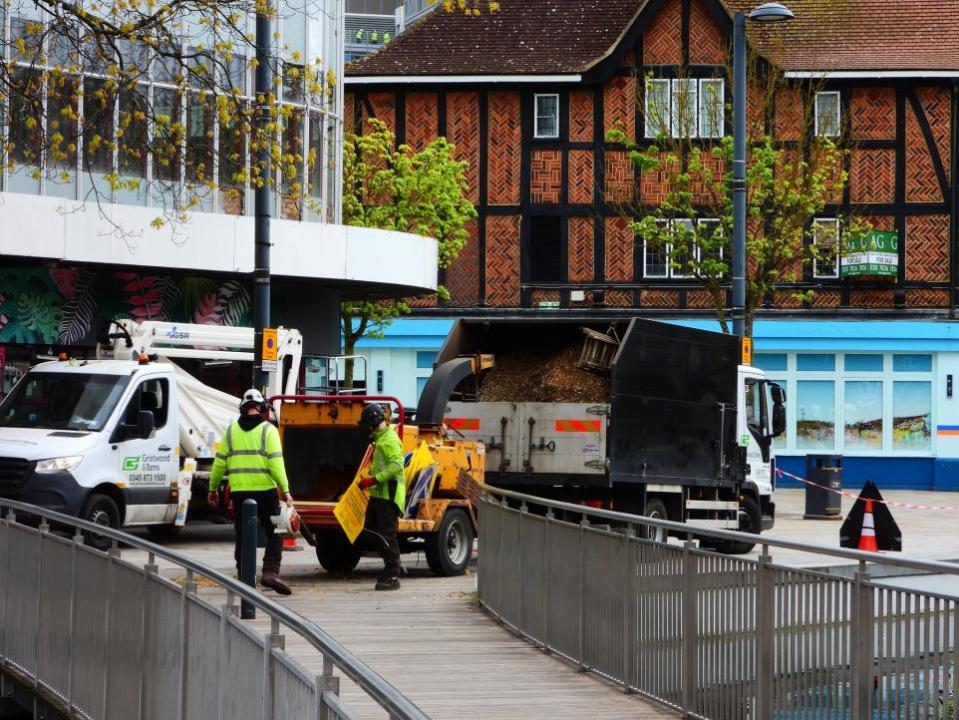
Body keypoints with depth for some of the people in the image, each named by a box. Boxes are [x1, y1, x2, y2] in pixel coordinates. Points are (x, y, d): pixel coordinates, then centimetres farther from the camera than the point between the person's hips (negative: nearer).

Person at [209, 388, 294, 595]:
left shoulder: (231, 431, 8)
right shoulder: (268, 430, -2)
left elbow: (220, 462, 8)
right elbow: (275, 462, -10)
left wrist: (213, 489, 18)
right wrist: (285, 490, -11)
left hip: (239, 491, 3)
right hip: (265, 490, -3)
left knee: (243, 537, 10)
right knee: (274, 533, 5)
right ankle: (270, 571, -12)